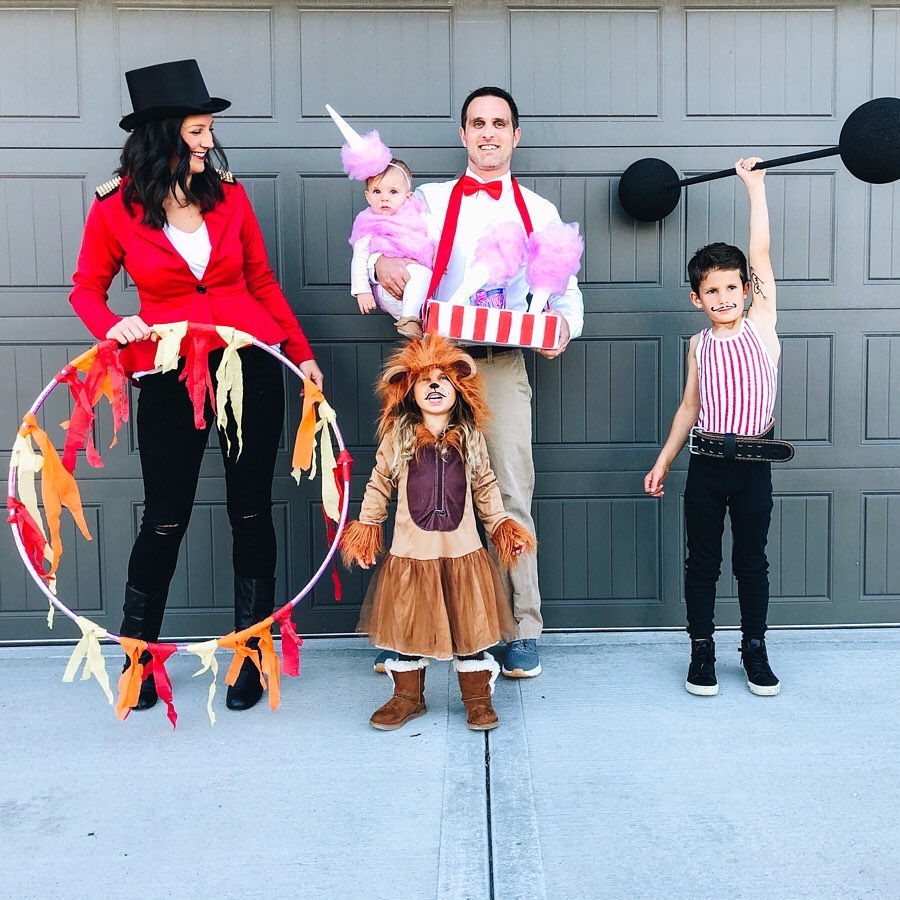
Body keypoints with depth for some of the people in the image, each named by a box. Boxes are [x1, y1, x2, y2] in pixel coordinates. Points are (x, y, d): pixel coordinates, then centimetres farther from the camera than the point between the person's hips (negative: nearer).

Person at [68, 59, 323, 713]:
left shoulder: (229, 194, 5)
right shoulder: (116, 207, -1)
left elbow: (262, 280, 11)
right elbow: (87, 288, 8)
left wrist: (301, 352, 6)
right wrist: (113, 325, -14)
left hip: (252, 365, 2)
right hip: (168, 377, -2)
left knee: (251, 511, 5)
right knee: (165, 519, 3)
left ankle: (249, 657, 21)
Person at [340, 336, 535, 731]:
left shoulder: (470, 438, 5)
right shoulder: (397, 438, 0)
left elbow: (486, 487, 13)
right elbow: (379, 484, 9)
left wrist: (501, 524, 9)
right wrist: (366, 524, 7)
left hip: (463, 553, 1)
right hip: (410, 553, 0)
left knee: (471, 625, 6)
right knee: (407, 625, 9)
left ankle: (478, 699, 22)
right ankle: (407, 696, 26)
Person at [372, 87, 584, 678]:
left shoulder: (539, 211, 17)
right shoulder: (430, 200, 16)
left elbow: (566, 290, 14)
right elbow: (396, 281, 11)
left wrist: (563, 326, -8)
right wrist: (382, 264, -13)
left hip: (503, 365, 0)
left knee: (511, 496, -4)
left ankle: (524, 633, 7)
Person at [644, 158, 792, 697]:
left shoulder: (763, 324, 0)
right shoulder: (700, 345, 6)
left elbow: (761, 253, -4)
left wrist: (755, 186, -2)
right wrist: (663, 461, 12)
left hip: (754, 464, -2)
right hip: (706, 464, 2)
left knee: (752, 561, 10)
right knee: (702, 561, 9)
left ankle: (755, 649, 24)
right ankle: (702, 649, 21)